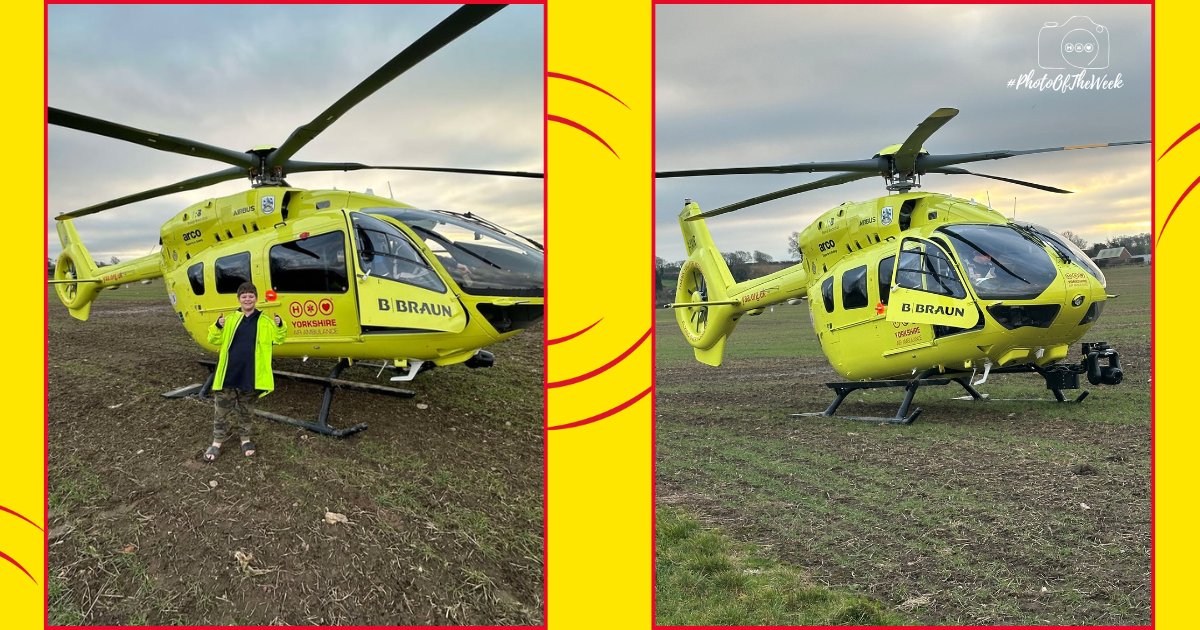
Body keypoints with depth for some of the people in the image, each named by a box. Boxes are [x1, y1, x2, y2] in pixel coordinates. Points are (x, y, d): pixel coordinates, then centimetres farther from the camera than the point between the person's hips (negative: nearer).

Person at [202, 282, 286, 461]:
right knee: (222, 409, 9)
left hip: (250, 376, 0)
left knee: (246, 410, 15)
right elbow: (215, 340, 5)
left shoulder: (265, 322, 2)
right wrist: (218, 327, -13)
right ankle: (218, 441, 23)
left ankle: (246, 438, 31)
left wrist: (280, 326, -13)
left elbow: (278, 339, 5)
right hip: (229, 374, 0)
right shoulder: (229, 320, 2)